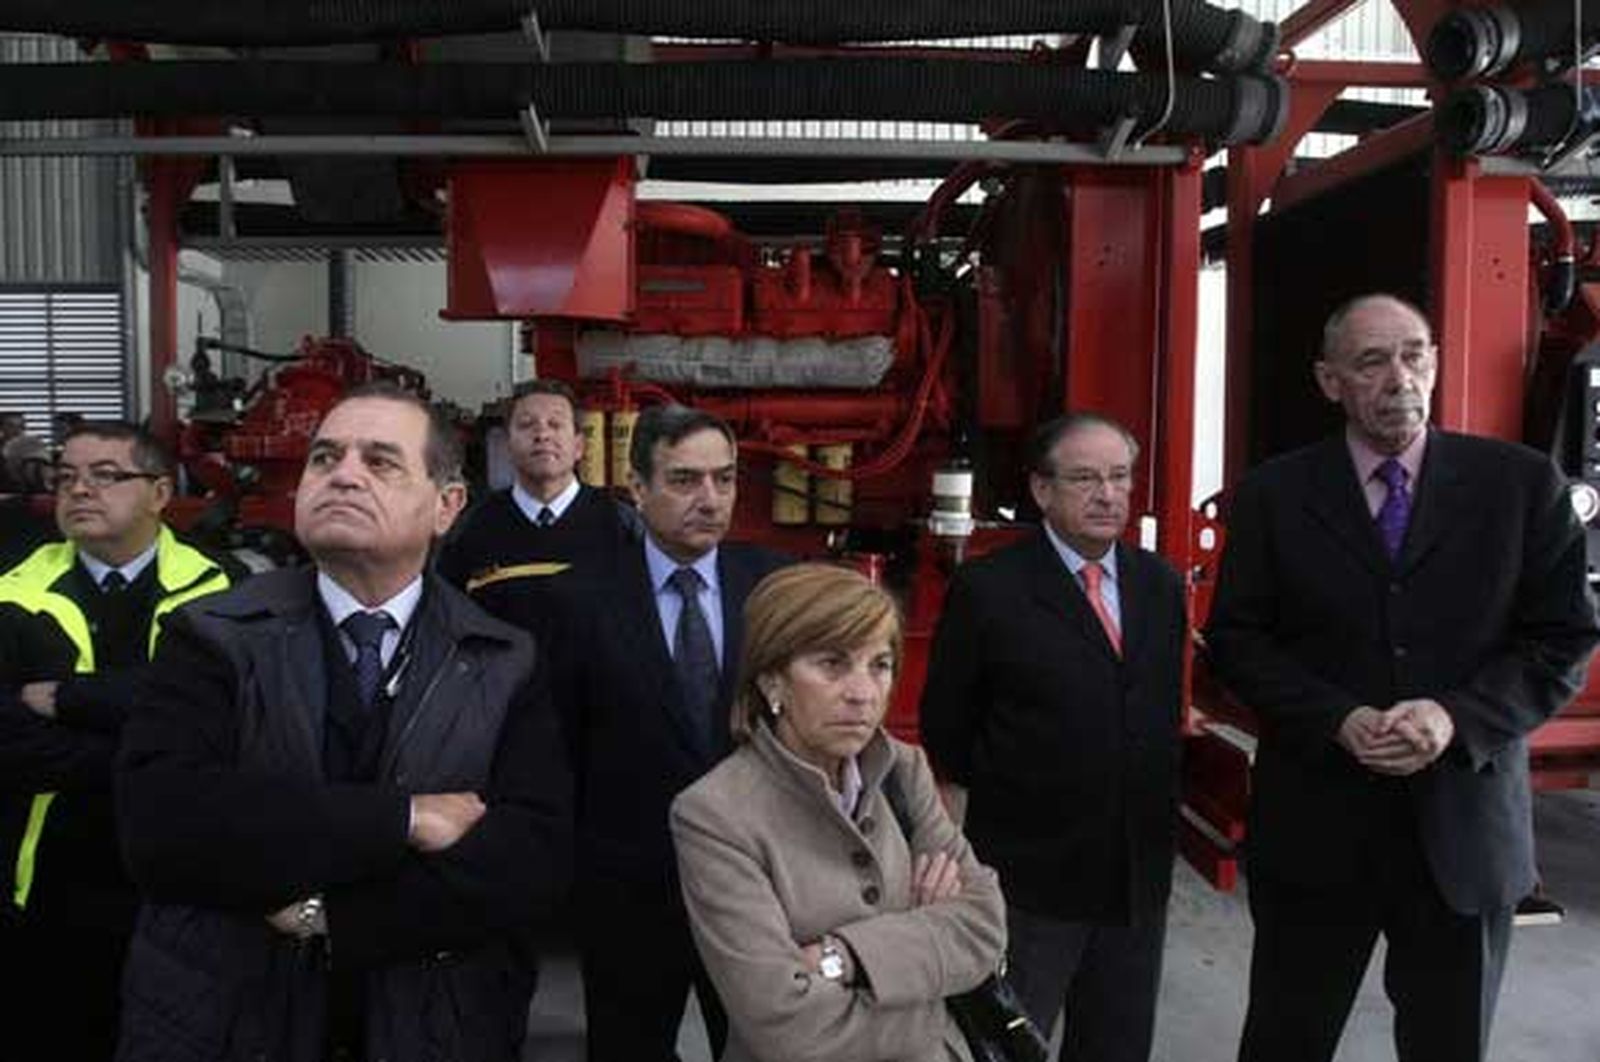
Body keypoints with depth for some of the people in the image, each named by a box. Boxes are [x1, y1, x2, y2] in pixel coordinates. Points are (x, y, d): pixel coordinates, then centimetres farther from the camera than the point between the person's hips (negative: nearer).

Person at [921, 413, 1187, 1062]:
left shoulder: (1161, 584, 5)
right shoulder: (987, 589, -12)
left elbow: (1163, 710, 13)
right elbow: (946, 729, -5)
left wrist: (1160, 825, 11)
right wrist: (998, 808, 2)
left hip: (1140, 873, 5)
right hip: (1030, 878, -5)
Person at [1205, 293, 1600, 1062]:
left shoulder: (1523, 483, 0)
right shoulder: (1272, 495, 0)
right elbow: (1236, 640, -1)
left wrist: (1456, 717, -17)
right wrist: (1339, 720, -16)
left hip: (1464, 822, 1)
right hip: (1315, 823, 0)